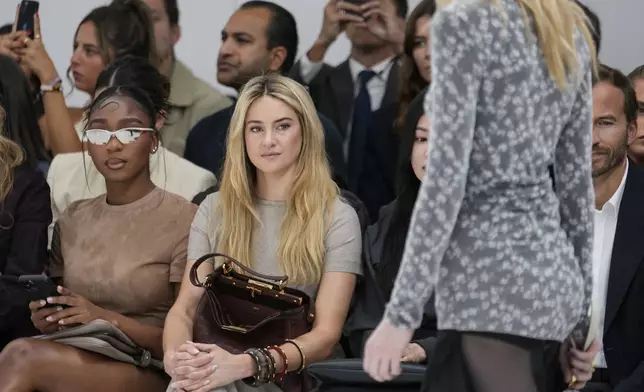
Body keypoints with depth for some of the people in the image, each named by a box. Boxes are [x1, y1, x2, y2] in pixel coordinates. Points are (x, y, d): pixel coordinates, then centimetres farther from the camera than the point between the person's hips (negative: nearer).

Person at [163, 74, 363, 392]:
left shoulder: (337, 219, 3)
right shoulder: (215, 210, 15)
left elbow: (326, 334, -5)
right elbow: (185, 308, 7)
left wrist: (246, 364, -22)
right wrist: (174, 354, -17)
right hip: (216, 362, 2)